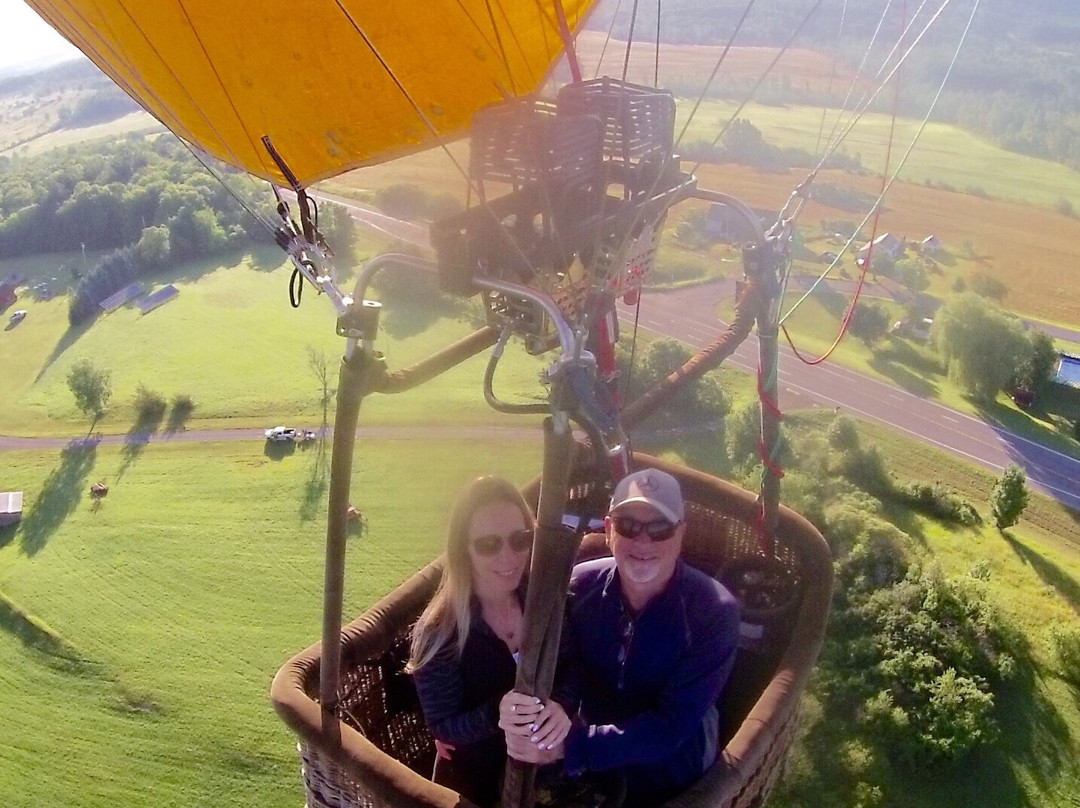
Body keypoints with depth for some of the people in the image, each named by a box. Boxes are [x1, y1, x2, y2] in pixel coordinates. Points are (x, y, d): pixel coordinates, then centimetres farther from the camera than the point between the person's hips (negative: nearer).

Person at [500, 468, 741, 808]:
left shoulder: (714, 612, -24)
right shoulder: (579, 586, -13)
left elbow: (671, 727, -28)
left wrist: (567, 746, -37)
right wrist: (523, 707, -37)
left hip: (673, 778, -3)